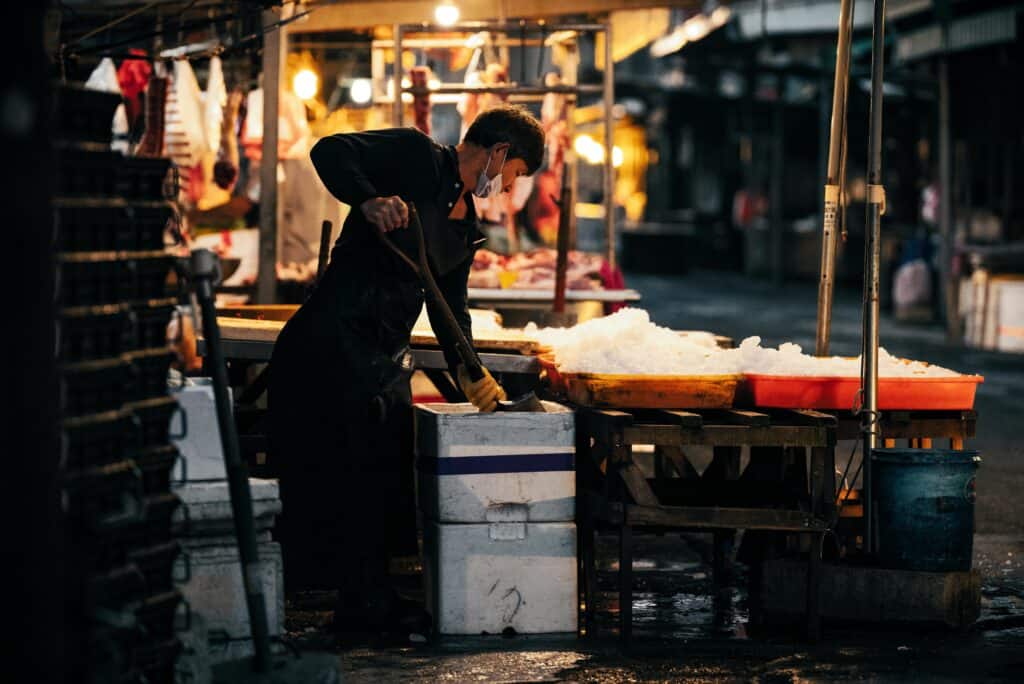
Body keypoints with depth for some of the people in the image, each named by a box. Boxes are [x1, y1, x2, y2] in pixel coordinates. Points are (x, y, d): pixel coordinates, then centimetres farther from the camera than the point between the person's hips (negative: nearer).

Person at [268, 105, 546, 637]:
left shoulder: (467, 227, 17)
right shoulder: (417, 157, -7)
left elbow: (450, 306, 19)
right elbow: (329, 151, -19)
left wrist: (467, 371, 6)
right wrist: (369, 200, -36)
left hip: (386, 353, 10)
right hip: (338, 339, -9)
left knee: (389, 468, 13)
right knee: (354, 466, -6)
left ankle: (371, 597, 22)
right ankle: (363, 602, 1)